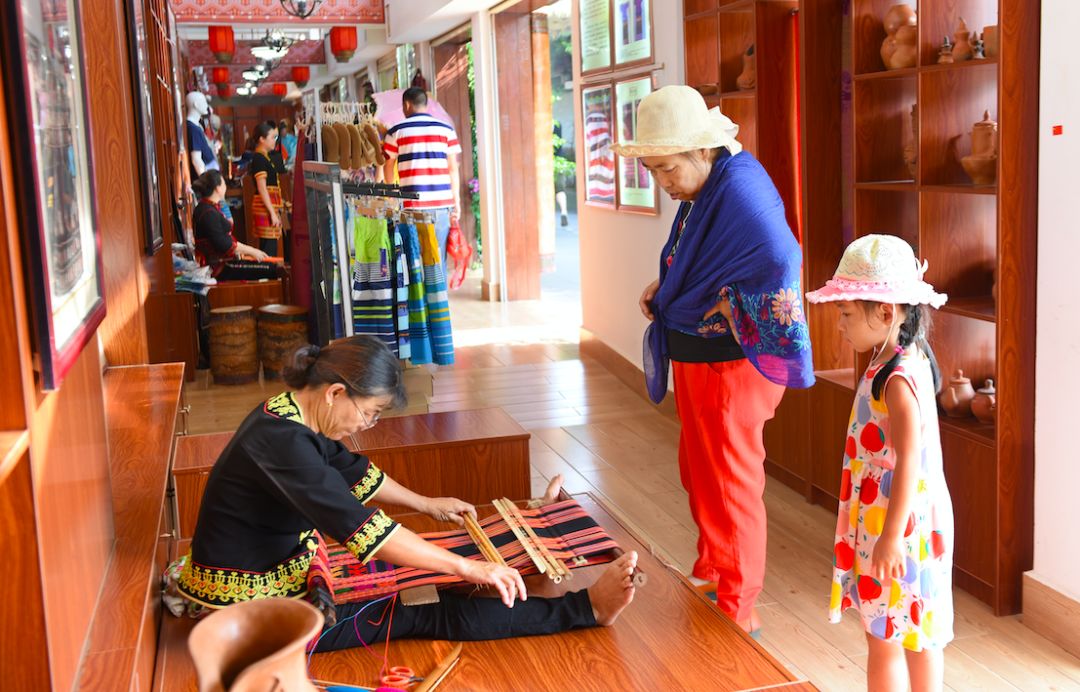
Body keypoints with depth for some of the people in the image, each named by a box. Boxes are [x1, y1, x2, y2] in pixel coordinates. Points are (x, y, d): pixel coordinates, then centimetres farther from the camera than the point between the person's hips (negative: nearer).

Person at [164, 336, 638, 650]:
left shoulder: (293, 415, 0)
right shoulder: (279, 440, -30)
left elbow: (354, 471, 18)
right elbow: (362, 528, -35)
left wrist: (427, 504, 26)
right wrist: (468, 568, -32)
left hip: (284, 573, 10)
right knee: (435, 616, -12)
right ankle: (586, 609, -8)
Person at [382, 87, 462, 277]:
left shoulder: (396, 131, 3)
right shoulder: (446, 129, 7)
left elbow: (388, 167, 9)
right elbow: (453, 169, 6)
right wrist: (456, 201, 11)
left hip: (412, 204, -2)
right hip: (442, 202, 2)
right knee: (439, 257, 7)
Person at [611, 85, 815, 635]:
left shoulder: (741, 190, -24)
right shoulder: (699, 193, 6)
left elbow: (781, 261, -37)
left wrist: (734, 307, -24)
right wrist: (664, 288, 5)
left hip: (730, 364, -10)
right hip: (694, 360, 10)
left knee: (731, 487, 3)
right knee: (698, 474, 23)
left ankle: (736, 613, 19)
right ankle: (709, 574, 44)